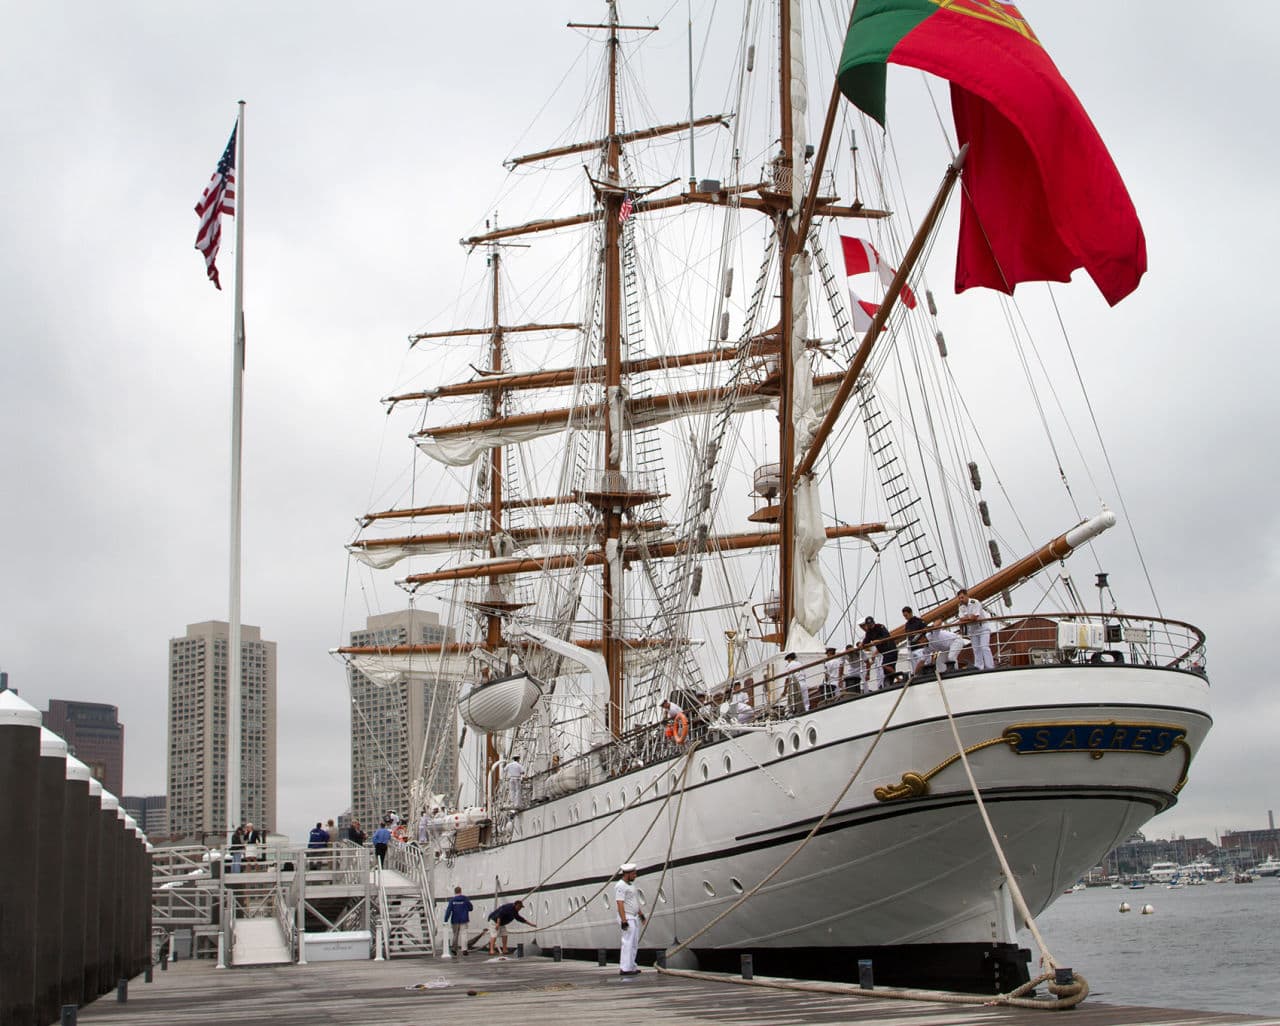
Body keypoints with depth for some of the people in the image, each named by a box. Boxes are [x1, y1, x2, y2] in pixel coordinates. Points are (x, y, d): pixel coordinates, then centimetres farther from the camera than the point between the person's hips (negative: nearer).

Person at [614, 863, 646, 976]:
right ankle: (625, 969, -14)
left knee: (634, 944, 11)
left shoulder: (631, 885, 16)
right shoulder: (620, 886, -15)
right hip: (627, 918, -10)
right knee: (628, 943, -12)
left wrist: (641, 914, 24)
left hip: (634, 918, 10)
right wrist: (624, 921, -25)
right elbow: (620, 905, -21)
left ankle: (631, 967, 17)